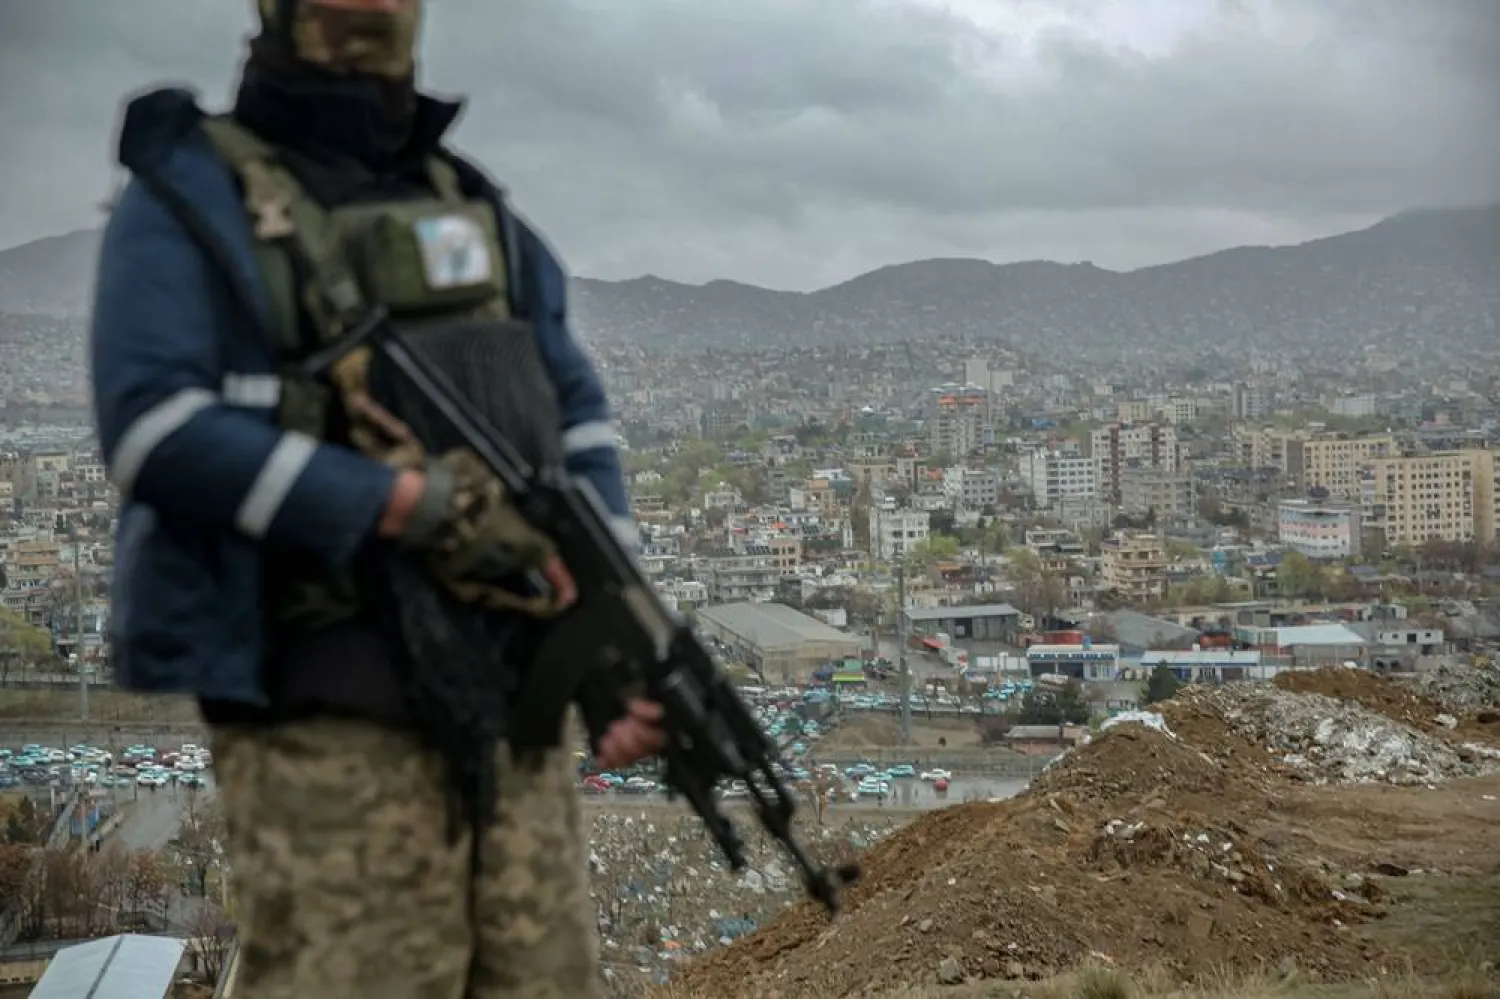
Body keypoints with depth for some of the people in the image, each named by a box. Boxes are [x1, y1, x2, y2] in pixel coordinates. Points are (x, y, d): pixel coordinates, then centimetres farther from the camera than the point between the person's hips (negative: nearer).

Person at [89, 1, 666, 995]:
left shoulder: (476, 210, 17)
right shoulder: (187, 192, 0)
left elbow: (578, 420, 15)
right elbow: (156, 428, -14)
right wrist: (414, 504, -19)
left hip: (514, 693, 6)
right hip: (330, 713, -5)